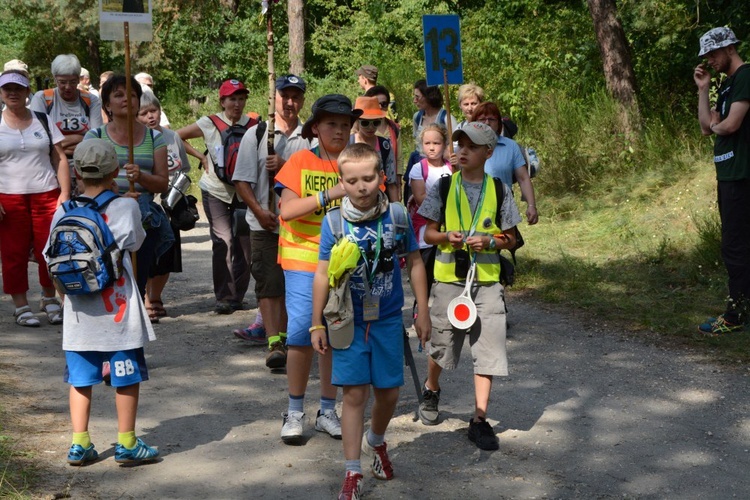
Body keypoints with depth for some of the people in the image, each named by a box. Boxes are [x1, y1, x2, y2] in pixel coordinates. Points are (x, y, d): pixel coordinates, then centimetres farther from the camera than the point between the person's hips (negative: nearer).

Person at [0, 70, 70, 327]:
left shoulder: (43, 120, 9)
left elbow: (60, 159, 7)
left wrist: (65, 193, -3)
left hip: (46, 195, 1)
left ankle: (50, 299, 20)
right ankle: (21, 306, 11)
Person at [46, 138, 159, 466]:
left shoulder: (63, 212, 0)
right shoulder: (126, 207, -9)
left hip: (78, 313, 3)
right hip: (119, 310, -3)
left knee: (80, 378, 12)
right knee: (126, 376, 8)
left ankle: (79, 444, 15)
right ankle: (126, 444, 14)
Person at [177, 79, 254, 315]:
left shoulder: (253, 126, -2)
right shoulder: (209, 124, -3)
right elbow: (176, 137, 5)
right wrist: (201, 157, 0)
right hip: (216, 191, -2)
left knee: (245, 243, 3)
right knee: (223, 241, -12)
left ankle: (237, 296, 18)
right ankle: (224, 297, -6)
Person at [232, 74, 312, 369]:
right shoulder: (256, 134, 2)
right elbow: (242, 181, 0)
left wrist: (285, 165, -16)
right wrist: (259, 211, -12)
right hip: (265, 223, -2)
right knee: (269, 283, -9)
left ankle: (281, 336, 24)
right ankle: (274, 344, -14)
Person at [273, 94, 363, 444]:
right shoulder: (301, 161, -2)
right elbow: (287, 210, -14)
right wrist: (329, 194, -21)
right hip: (303, 260, -2)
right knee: (301, 334, -4)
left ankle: (327, 411, 19)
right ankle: (294, 412, 9)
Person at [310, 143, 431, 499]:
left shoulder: (397, 215, -7)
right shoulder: (334, 222, -10)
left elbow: (415, 263, 3)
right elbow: (322, 274, -4)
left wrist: (423, 313, 4)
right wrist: (317, 325, -2)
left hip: (387, 320, 2)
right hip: (349, 321, -1)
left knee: (388, 392, 10)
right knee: (355, 393, -2)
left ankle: (376, 442, 42)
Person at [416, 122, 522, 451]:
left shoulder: (499, 190, 2)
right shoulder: (443, 186, 1)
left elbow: (510, 239, 7)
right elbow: (428, 233, 5)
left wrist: (489, 242, -13)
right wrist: (446, 237, -16)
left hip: (486, 279, 0)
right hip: (448, 277, 0)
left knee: (488, 348, -4)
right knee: (442, 343, 12)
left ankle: (479, 419, 4)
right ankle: (431, 390, 42)